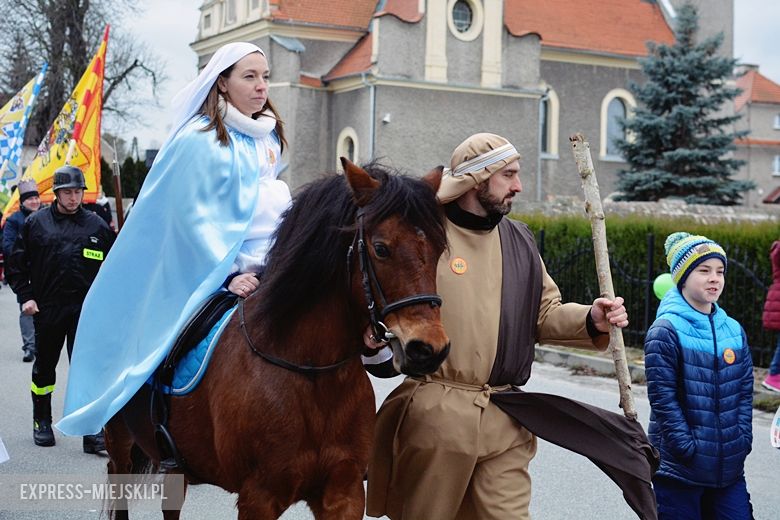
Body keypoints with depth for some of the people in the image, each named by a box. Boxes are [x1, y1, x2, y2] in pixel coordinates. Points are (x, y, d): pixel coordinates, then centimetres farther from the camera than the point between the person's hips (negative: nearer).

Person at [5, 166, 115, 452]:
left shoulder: (96, 225, 4)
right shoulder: (36, 223, 4)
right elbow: (16, 263, 9)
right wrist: (25, 296, 0)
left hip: (85, 310, -1)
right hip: (46, 308, 1)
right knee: (44, 367, 15)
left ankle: (92, 430, -4)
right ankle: (42, 421, 33)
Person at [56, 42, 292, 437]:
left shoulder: (269, 137, 12)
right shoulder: (200, 141, -11)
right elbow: (194, 218, -14)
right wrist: (229, 275, -20)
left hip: (261, 267, 8)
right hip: (207, 275, -8)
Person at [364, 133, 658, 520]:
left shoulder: (519, 241, 11)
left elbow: (545, 315, 14)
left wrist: (590, 321, -4)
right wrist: (373, 339, -25)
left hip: (506, 419, 4)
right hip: (435, 413, -4)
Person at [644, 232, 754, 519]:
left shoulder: (734, 330, 8)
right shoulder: (666, 331, -10)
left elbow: (745, 392, 10)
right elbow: (662, 398, -13)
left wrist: (742, 440, 1)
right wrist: (688, 448, -15)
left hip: (729, 468, 5)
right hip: (679, 469, -5)